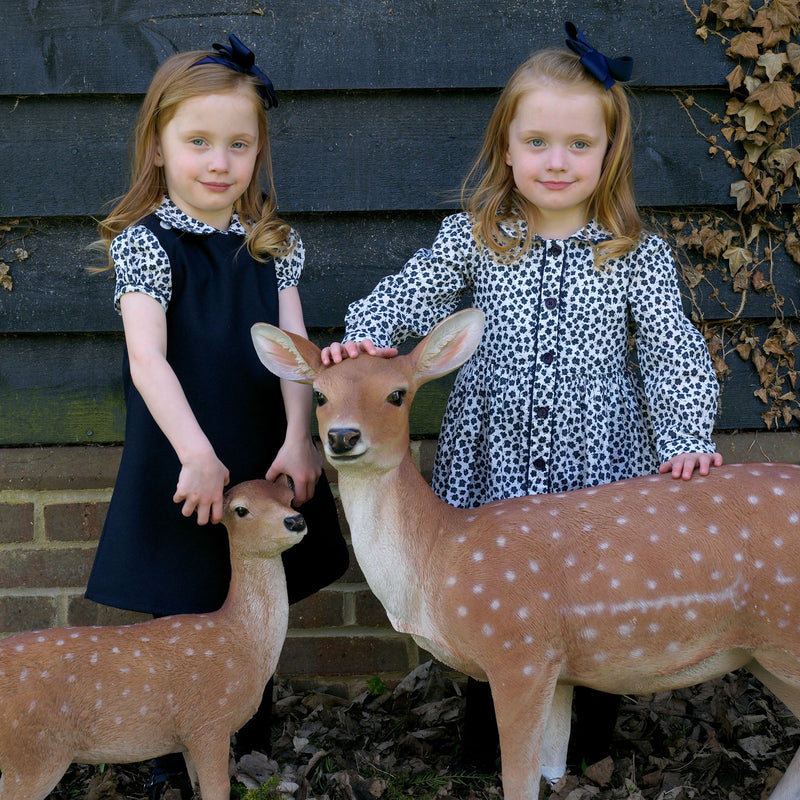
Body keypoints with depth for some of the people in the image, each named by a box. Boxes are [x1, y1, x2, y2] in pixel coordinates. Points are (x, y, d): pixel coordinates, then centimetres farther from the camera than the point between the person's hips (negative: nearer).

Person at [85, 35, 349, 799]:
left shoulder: (273, 244, 3)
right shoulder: (145, 242, -10)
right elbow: (147, 358, -19)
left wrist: (297, 440, -14)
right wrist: (197, 456, -27)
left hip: (265, 456, 4)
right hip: (184, 462, -4)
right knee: (182, 614, 7)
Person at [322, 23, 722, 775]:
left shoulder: (637, 255, -4)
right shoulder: (471, 239, -3)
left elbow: (672, 349, -7)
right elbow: (405, 296, -7)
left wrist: (688, 438, -20)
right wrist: (364, 337, -28)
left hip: (598, 469, 0)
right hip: (492, 468, 1)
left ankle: (587, 744, 39)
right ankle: (487, 738, 40)